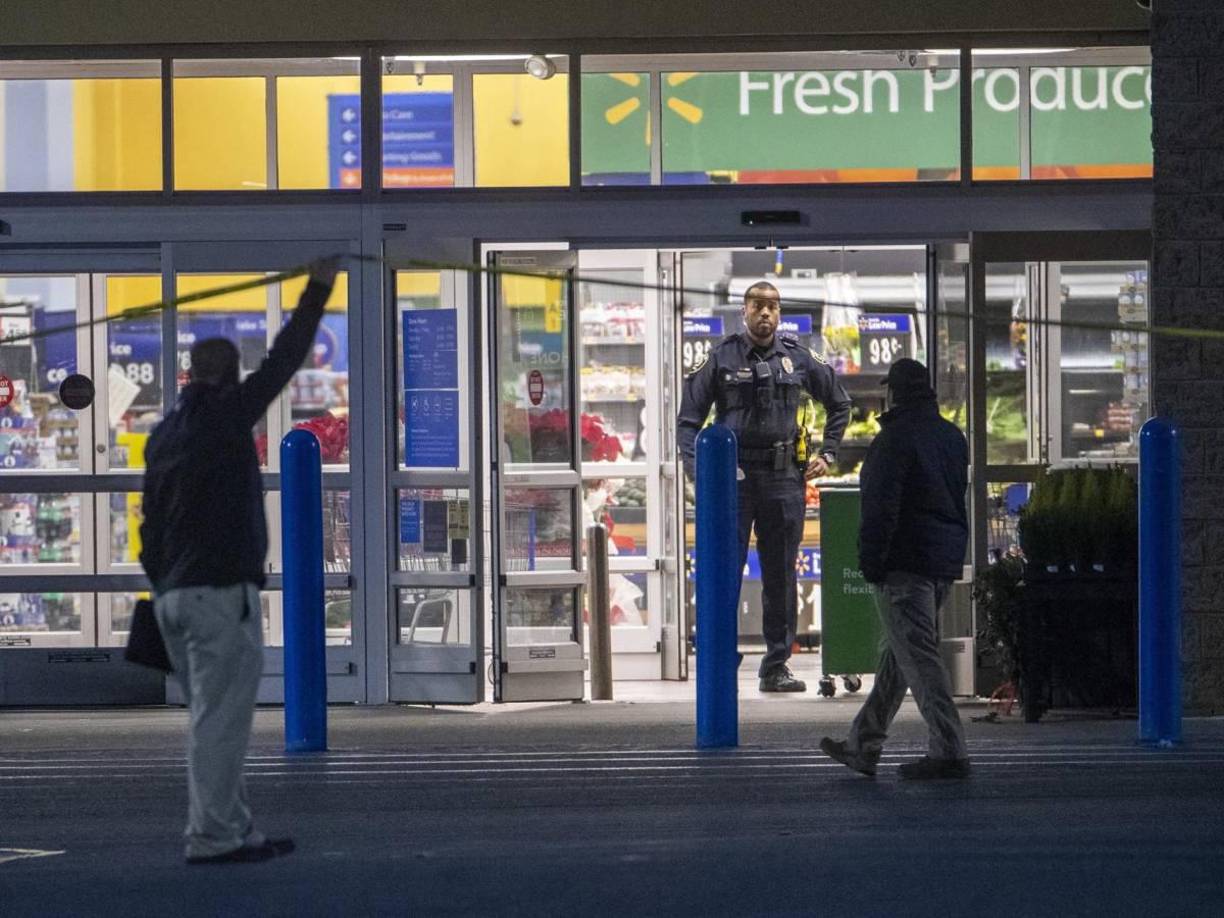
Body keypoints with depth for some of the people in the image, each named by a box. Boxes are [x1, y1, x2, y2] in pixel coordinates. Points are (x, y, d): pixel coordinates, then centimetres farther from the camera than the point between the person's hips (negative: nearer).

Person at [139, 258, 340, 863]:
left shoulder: (163, 434, 14)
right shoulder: (225, 416, -9)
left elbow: (150, 527, 17)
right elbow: (282, 362, -7)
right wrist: (317, 291, 1)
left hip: (173, 593, 8)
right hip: (222, 590, -8)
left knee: (214, 718, 13)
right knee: (220, 719, -6)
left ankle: (234, 831, 16)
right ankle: (212, 838, -7)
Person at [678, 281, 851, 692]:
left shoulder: (798, 358, 8)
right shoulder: (721, 358, 2)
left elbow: (839, 403, 22)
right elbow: (689, 418, 3)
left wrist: (827, 454, 15)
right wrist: (697, 468, -8)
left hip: (785, 477, 2)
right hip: (732, 476, -2)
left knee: (781, 576, 6)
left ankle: (777, 666, 12)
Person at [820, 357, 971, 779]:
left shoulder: (895, 439, -13)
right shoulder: (952, 437, 14)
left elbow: (880, 506, -18)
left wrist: (870, 562, -14)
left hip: (905, 562, -9)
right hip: (946, 560, 9)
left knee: (918, 656, -8)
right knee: (898, 653, 15)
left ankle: (949, 751, -13)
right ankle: (863, 745, 23)